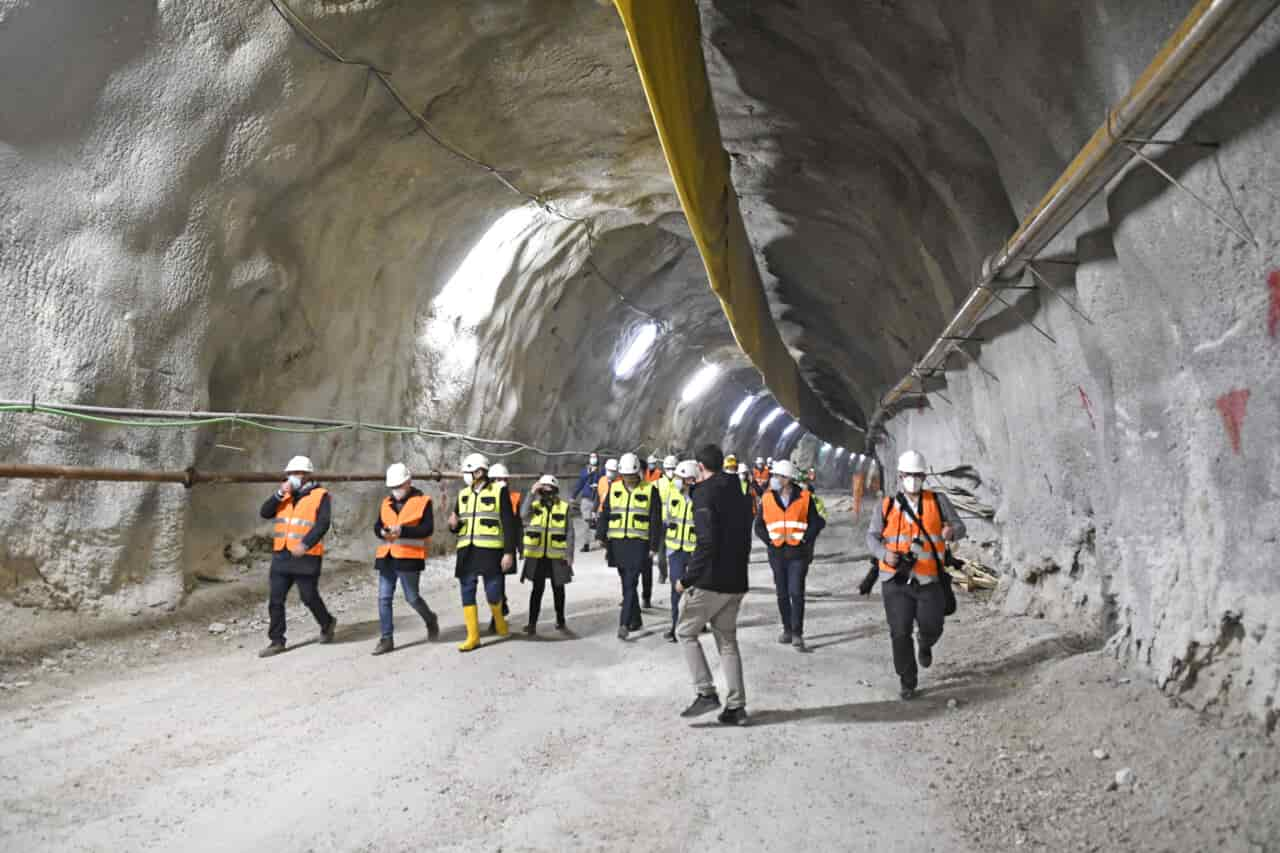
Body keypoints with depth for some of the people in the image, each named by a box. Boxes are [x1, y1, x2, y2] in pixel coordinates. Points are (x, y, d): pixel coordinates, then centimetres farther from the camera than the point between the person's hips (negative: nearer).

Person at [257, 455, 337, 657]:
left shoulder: (320, 495, -4)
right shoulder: (285, 496, 14)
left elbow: (322, 524, -14)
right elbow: (264, 512, 3)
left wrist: (305, 544, -25)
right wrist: (279, 494, -10)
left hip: (306, 557, -5)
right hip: (281, 556, 5)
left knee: (309, 597, 3)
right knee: (275, 600, 4)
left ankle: (327, 623, 29)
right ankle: (276, 641, 13)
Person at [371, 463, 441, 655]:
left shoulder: (423, 501, -4)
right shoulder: (386, 503, 14)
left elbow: (428, 528, -13)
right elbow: (377, 526, 13)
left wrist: (402, 530, -22)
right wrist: (383, 532, -11)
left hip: (409, 557, -5)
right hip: (386, 557, 5)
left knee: (412, 597, 3)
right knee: (384, 598, 3)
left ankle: (430, 619, 32)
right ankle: (387, 639, 10)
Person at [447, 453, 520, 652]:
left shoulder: (499, 492, -2)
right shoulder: (463, 494, 14)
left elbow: (508, 524, -5)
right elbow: (456, 526, 19)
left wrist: (509, 552, -11)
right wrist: (453, 524, -6)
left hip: (491, 552, -5)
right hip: (467, 552, 5)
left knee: (493, 594, -3)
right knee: (467, 594, 2)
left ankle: (498, 618, 29)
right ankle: (473, 636, 11)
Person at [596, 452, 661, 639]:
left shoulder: (649, 490, -1)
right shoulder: (614, 488, 9)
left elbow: (655, 521, -1)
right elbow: (605, 514, 10)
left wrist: (654, 546, -4)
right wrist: (601, 536, -1)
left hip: (639, 543, -4)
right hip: (617, 543, 4)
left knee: (630, 584, -11)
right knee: (626, 583, 12)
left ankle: (624, 623, -11)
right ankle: (636, 620, 24)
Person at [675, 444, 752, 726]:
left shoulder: (705, 494, -13)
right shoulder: (738, 494, 13)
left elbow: (706, 542, -21)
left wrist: (687, 579, -15)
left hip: (709, 581, -8)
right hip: (736, 583, 8)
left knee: (686, 632, 8)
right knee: (727, 640, 14)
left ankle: (706, 692, 1)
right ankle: (736, 706, 14)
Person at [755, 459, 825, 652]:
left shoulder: (804, 498, -3)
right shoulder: (767, 498, 3)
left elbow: (816, 523, 1)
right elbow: (759, 526, 8)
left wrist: (804, 539, -10)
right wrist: (770, 540, -6)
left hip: (798, 553, -3)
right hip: (777, 553, 3)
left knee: (796, 592, -9)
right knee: (782, 594, 10)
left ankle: (797, 634, -4)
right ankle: (787, 630, 23)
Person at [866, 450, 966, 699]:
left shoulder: (938, 501, 5)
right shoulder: (885, 506, 4)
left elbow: (960, 527, 4)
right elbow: (872, 536, 3)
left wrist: (952, 532, -21)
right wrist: (885, 554, -19)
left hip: (928, 581, 0)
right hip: (896, 581, 0)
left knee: (931, 627, 4)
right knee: (900, 633, -1)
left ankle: (925, 646, 43)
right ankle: (907, 682, 17)